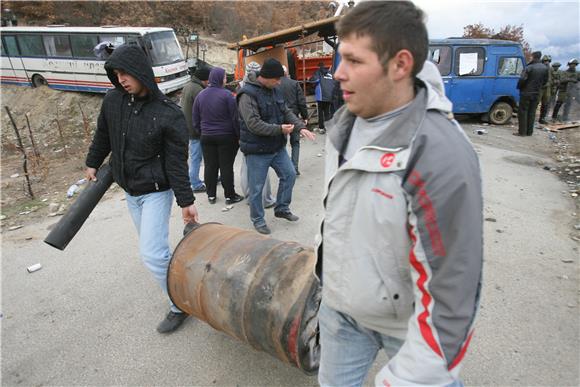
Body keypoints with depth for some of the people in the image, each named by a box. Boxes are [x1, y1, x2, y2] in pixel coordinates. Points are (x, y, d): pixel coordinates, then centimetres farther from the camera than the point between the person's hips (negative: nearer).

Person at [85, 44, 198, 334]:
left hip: (156, 192, -6)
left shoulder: (168, 114, -19)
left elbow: (177, 162, -17)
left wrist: (186, 201, -17)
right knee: (150, 245, 15)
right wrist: (93, 163, 25)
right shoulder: (113, 100, -4)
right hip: (129, 191, 6)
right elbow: (102, 135, 14)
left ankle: (180, 306, 9)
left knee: (152, 254, -11)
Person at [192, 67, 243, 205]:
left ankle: (211, 195, 19)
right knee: (226, 166, 3)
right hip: (226, 137, -4)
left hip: (206, 137, 4)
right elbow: (234, 117, -11)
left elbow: (195, 119, 9)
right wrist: (239, 135, -4)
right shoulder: (226, 95, -12)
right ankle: (230, 196, 10)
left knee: (210, 166, 11)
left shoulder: (201, 95, 3)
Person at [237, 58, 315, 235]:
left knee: (289, 174, 11)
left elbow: (287, 112, 12)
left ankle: (281, 208, 29)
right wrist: (279, 129, -27)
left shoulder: (275, 91, 7)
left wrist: (301, 127, -4)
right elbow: (253, 124, -26)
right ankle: (258, 220, 22)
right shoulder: (248, 94, -18)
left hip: (277, 147, 8)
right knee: (257, 187, 3)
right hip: (257, 150, -7)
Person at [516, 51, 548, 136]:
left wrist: (519, 87, -3)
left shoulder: (529, 67, -15)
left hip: (526, 93, -6)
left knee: (523, 112, -1)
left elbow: (522, 79, -20)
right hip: (536, 93, 6)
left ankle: (522, 131, -3)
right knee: (532, 113, 12)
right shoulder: (545, 68, 7)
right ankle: (529, 131, 14)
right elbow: (545, 81, 12)